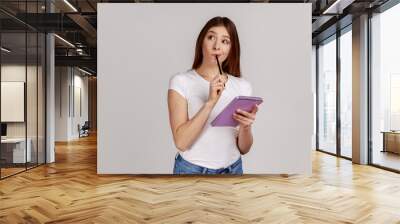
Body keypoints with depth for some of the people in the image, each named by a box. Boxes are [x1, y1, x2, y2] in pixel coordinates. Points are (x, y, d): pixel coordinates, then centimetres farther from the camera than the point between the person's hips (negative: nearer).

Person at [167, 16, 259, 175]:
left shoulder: (242, 86, -1)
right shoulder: (181, 81, -10)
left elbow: (243, 149, 0)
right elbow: (181, 142, -19)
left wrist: (245, 127, -20)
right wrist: (210, 102, -26)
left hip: (232, 169, 3)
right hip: (192, 170, -2)